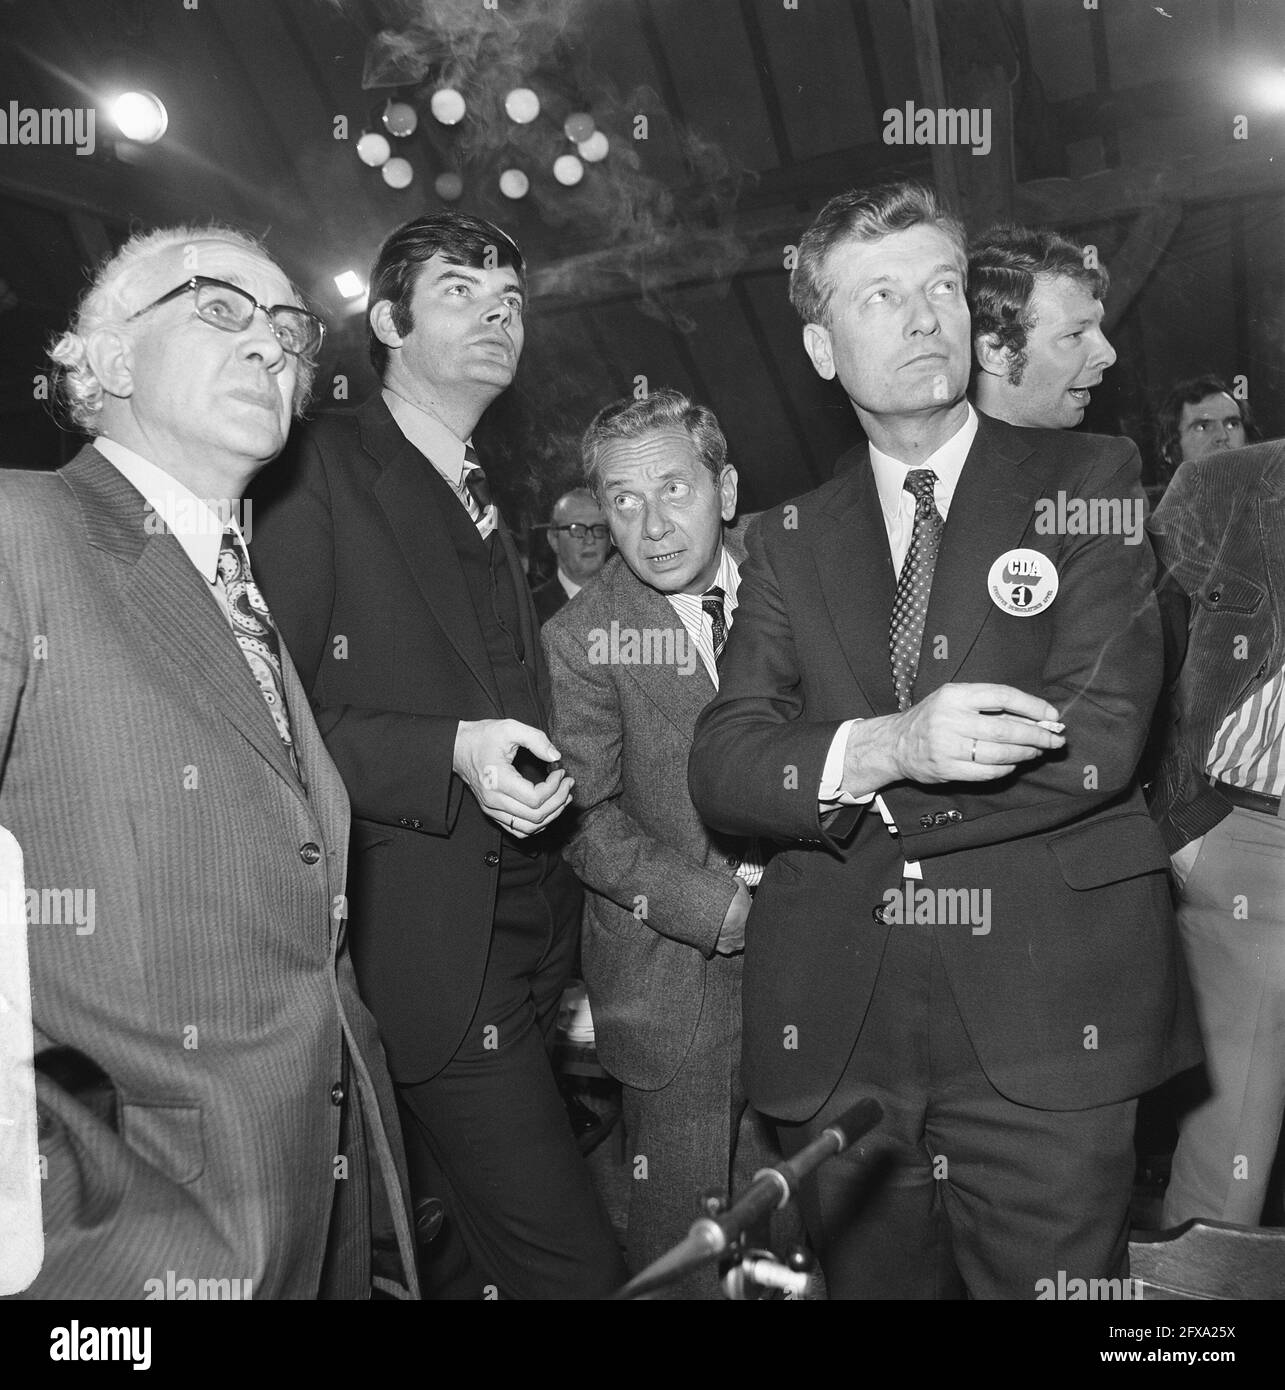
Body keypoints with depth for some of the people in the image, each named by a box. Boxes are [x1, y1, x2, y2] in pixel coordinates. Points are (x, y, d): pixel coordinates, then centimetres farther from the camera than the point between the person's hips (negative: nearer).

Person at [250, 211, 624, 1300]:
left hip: (524, 951, 8)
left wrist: (544, 778, 10)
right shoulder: (319, 469, -5)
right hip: (422, 948, -7)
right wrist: (448, 752, -21)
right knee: (573, 1265, -7)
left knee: (477, 1252, 17)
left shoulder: (495, 506, 20)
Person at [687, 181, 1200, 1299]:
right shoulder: (790, 538, 9)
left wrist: (840, 802, -9)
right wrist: (880, 750, -22)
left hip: (1044, 1023, -2)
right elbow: (719, 767, -2)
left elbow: (1100, 735, -11)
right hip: (838, 1031, 3)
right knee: (872, 1281, 17)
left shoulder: (1087, 479, 3)